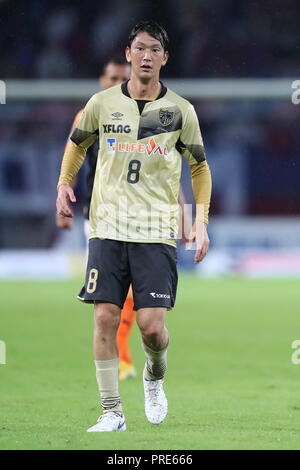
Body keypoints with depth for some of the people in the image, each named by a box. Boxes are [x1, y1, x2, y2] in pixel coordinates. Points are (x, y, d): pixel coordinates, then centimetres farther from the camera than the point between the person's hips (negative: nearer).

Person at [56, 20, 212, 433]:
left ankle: (155, 377, 25)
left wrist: (201, 221, 3)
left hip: (157, 232, -1)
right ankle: (112, 412, 3)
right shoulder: (102, 104, 4)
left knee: (152, 324, -9)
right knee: (105, 317, -6)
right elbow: (77, 144, 22)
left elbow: (200, 167, 13)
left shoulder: (181, 111, 2)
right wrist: (64, 183, 6)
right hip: (108, 228, 1)